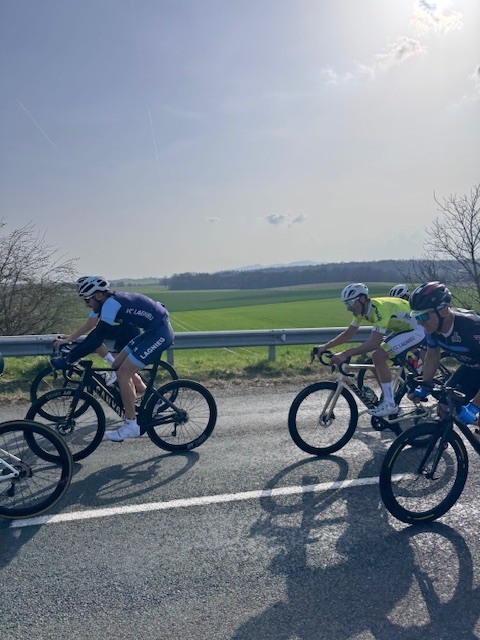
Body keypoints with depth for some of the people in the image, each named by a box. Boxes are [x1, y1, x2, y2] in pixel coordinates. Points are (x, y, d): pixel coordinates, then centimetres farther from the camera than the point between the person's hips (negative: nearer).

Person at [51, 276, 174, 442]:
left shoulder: (111, 304, -18)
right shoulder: (111, 302, 11)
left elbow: (96, 339, -23)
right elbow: (96, 333, 16)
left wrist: (67, 360, -19)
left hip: (160, 332, -10)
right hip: (152, 330, 10)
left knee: (123, 374, -9)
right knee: (117, 366, 11)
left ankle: (131, 425, 1)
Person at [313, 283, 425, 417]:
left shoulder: (379, 309, -31)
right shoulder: (362, 310, -2)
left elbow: (374, 343, -38)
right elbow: (348, 334, 5)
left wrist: (345, 354, -42)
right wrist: (325, 346, -5)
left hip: (416, 330, -9)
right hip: (401, 329, 9)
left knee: (378, 356, -22)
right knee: (376, 357, 2)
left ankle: (390, 404, -13)